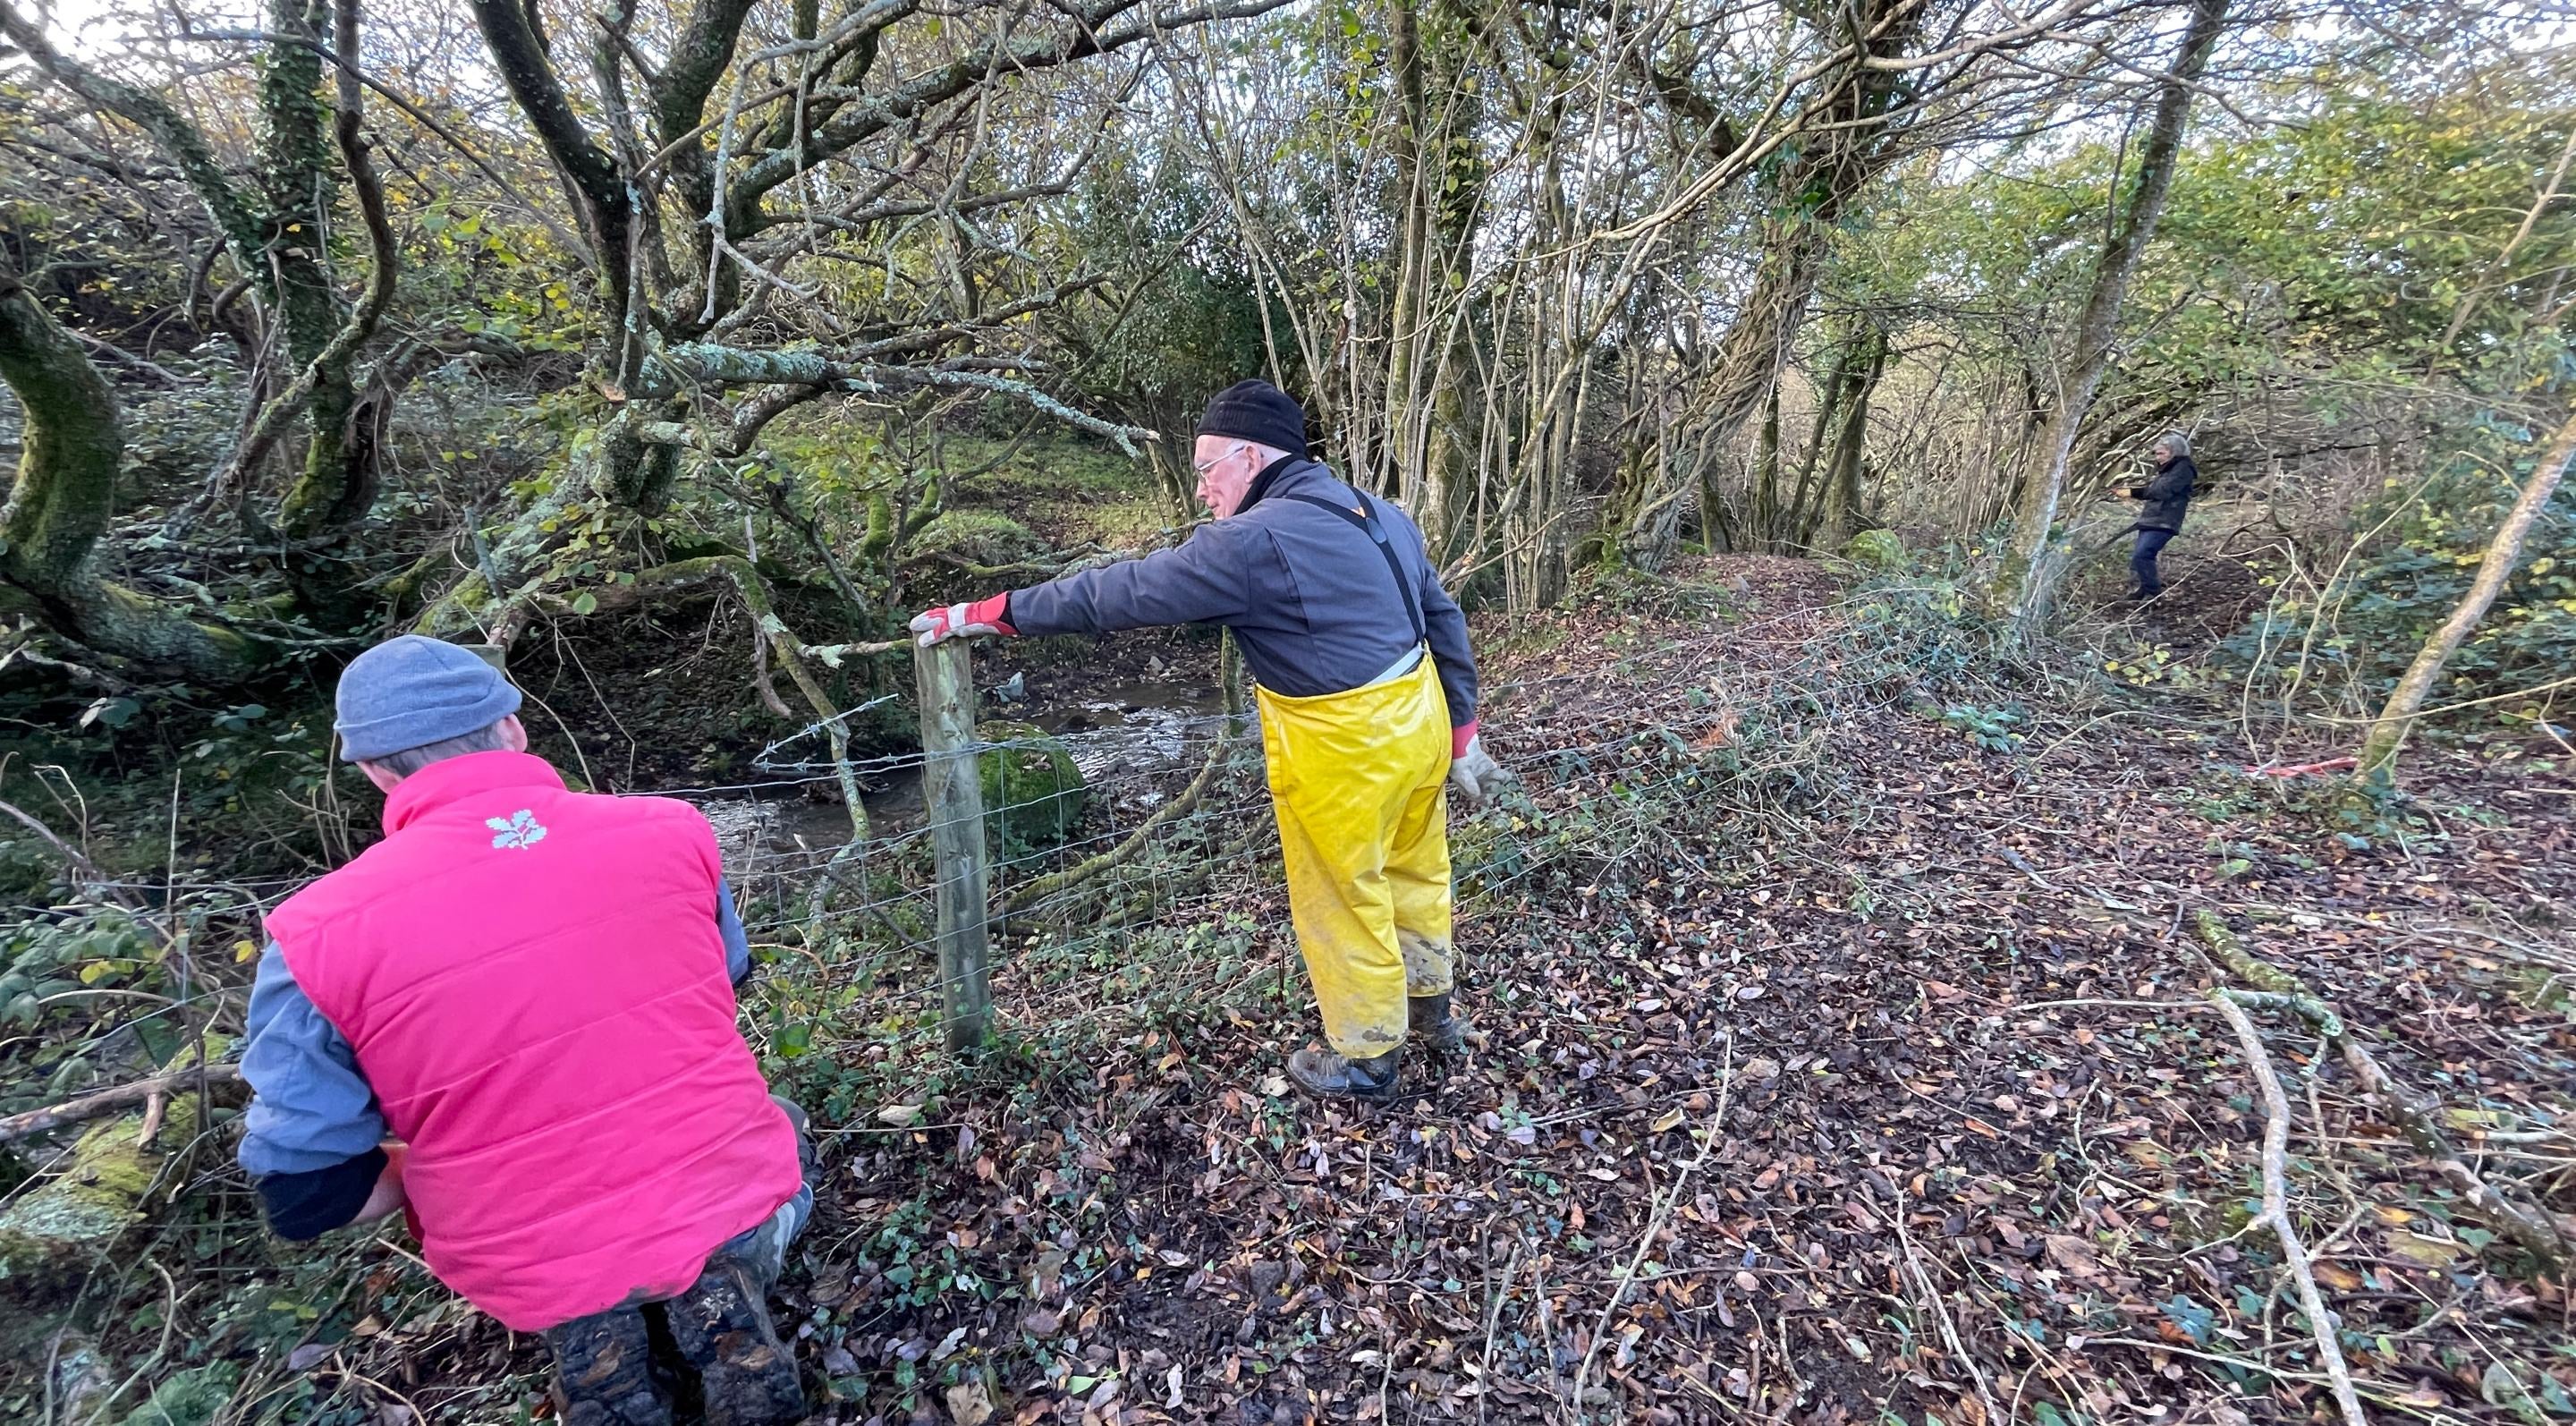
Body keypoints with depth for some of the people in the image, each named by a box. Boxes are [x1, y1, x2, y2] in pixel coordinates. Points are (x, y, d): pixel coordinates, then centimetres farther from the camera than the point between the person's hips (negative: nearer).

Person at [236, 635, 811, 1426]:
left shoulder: (320, 936, -16)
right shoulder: (669, 827, -12)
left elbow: (306, 1196, -8)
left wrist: (453, 1154, 10)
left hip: (540, 1269, 2)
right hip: (726, 1196, -1)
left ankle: (589, 1343, 11)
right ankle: (722, 1292, 11)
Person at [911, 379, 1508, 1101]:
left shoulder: (1254, 541, -19)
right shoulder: (1381, 516, 7)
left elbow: (1121, 593, -17)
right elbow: (1445, 621, 11)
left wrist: (987, 613, -8)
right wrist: (1460, 730, 18)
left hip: (1344, 751, -9)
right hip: (1419, 719, 9)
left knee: (1343, 900, 11)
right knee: (1415, 865, 25)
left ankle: (1365, 1057, 32)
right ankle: (1431, 1007, 48)